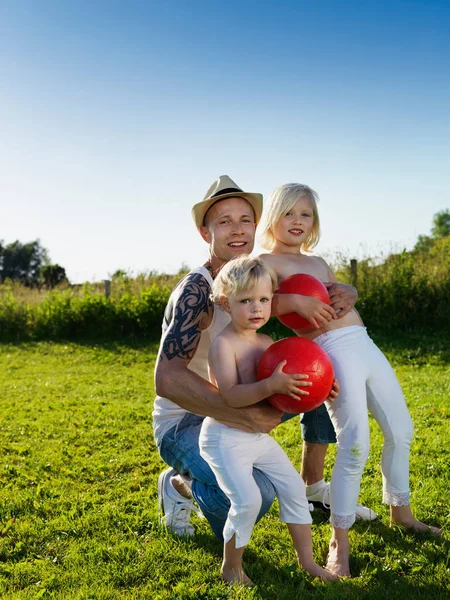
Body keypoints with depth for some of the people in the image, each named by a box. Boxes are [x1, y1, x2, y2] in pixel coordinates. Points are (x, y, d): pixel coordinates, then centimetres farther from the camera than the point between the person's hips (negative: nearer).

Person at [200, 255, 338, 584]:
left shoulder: (267, 343, 6)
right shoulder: (224, 344, -18)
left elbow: (286, 389, 13)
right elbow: (230, 395, -29)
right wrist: (272, 385, -40)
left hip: (259, 435, 8)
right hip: (226, 437, -8)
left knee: (294, 487, 9)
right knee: (248, 500, -18)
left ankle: (307, 559, 25)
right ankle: (231, 567, 7)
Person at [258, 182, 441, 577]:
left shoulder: (318, 262, 25)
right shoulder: (268, 262, 0)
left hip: (365, 343, 9)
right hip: (334, 348, -8)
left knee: (401, 430, 15)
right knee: (355, 444, -15)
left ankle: (400, 511, 36)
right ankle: (340, 543, -1)